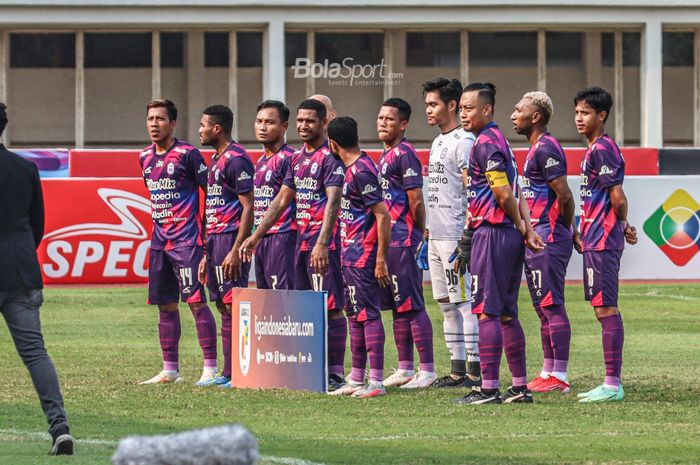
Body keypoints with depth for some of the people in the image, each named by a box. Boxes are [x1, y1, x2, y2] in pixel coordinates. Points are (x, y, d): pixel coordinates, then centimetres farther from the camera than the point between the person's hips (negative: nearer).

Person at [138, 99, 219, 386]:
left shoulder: (187, 154, -8)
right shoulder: (145, 158, 13)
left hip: (186, 240, -7)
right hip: (159, 241, 7)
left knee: (196, 302, -10)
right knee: (165, 305, 10)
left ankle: (210, 367, -9)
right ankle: (170, 370, 16)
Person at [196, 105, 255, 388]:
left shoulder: (236, 159, -12)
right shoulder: (216, 160, 19)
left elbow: (248, 207, -17)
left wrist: (236, 250, -22)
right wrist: (206, 255, 22)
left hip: (230, 239, -10)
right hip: (215, 239, 10)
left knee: (233, 306, -9)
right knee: (224, 308, 9)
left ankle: (234, 374, -9)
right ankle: (228, 373, 11)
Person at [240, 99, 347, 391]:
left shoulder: (330, 156, -10)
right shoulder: (298, 157, 18)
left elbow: (333, 202, -20)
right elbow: (282, 200, 24)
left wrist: (322, 243, -29)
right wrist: (256, 235, 21)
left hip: (323, 241, -9)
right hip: (301, 240, 9)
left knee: (331, 307, -8)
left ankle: (336, 374, -8)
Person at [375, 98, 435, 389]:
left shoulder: (404, 154, -12)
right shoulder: (385, 155, 17)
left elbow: (416, 201, -15)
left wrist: (419, 234, -8)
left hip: (403, 241, -10)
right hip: (389, 241, 10)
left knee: (412, 305, -8)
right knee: (398, 306, 12)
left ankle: (427, 370, -6)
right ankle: (405, 369, 17)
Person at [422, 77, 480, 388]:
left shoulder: (463, 141, -11)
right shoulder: (438, 143, 18)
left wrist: (467, 235, -21)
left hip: (455, 236, -10)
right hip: (436, 236, 10)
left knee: (465, 303, -8)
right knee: (447, 304, 11)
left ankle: (475, 370, -8)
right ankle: (457, 369, 16)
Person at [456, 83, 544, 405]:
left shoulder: (485, 143, -13)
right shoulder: (499, 140, 18)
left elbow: (505, 195, -17)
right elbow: (513, 194, 16)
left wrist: (522, 229, -3)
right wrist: (527, 229, 8)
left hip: (491, 233, -10)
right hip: (510, 235, 10)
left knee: (486, 312, -8)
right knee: (506, 314, 12)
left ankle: (489, 388, -9)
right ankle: (520, 386, 14)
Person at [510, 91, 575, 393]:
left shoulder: (545, 148, -15)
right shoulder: (537, 148, 17)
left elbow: (564, 195, -19)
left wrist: (566, 230, -6)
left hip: (547, 238, -11)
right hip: (536, 239, 11)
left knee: (552, 306, -9)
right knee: (544, 308, 13)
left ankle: (559, 376, -9)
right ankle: (548, 373, 19)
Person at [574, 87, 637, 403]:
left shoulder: (602, 149, -14)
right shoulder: (594, 150, 17)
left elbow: (618, 199, -17)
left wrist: (622, 226, -2)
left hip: (602, 241, -10)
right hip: (595, 241, 10)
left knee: (606, 309, -9)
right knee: (603, 309, 11)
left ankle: (613, 385, -9)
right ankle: (611, 384, 14)